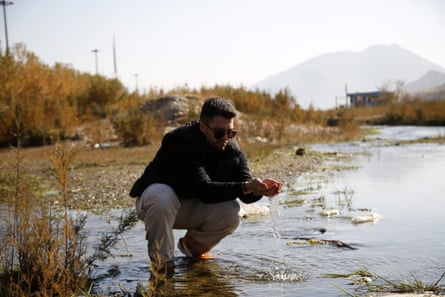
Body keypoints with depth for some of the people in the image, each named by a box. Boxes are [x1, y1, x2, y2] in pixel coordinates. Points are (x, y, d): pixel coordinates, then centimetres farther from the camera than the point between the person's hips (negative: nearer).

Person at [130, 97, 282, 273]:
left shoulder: (232, 149, -8)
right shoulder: (182, 143, -29)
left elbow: (246, 195, -14)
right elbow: (204, 190, -36)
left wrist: (260, 189, -37)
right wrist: (245, 186, -45)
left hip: (190, 209, 5)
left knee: (230, 211, -22)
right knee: (162, 197, -40)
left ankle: (192, 246, 7)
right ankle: (161, 259, -20)